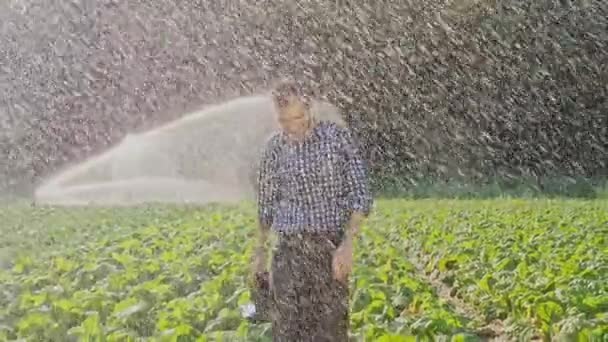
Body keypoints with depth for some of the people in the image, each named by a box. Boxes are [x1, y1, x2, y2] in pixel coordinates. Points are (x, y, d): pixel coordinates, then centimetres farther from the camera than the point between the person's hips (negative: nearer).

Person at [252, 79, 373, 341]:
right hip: (289, 249, 2)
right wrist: (260, 249, 20)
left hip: (330, 247, -2)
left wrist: (348, 244, -18)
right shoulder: (274, 147, 4)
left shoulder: (338, 136, -5)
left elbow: (361, 195, -8)